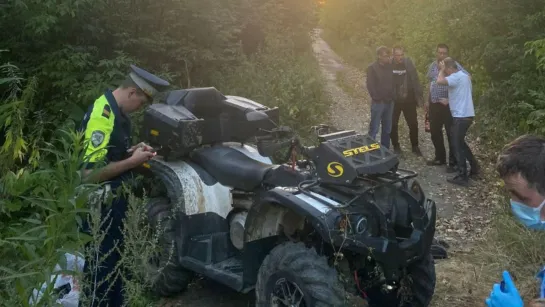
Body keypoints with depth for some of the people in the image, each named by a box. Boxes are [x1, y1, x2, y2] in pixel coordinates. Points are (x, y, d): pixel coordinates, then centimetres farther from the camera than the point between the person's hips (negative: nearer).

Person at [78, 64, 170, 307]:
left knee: (116, 261, 21)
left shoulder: (116, 111, 6)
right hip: (101, 207, -10)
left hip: (115, 202, 10)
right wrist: (132, 161, -21)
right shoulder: (102, 116, -24)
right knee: (101, 266, 4)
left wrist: (133, 151, 1)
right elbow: (90, 172, -28)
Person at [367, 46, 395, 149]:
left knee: (387, 128, 11)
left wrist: (392, 96, 3)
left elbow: (393, 82, 13)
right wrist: (377, 98, -11)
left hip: (389, 102, 5)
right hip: (378, 102, -5)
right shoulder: (372, 68, -7)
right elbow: (370, 85, -11)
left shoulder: (390, 67, 7)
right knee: (374, 128, -2)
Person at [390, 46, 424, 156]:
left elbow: (415, 80, -1)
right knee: (393, 124, 8)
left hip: (409, 100, 1)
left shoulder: (409, 64, -3)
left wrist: (419, 96, -3)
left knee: (413, 124, 7)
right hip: (394, 101, -1)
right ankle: (396, 146, 24)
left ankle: (415, 146, 23)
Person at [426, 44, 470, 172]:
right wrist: (428, 100, 19)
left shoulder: (453, 65, -9)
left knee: (451, 134, -2)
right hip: (434, 103, 6)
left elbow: (467, 76, -17)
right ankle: (440, 157, 29)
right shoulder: (432, 66, 11)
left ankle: (453, 162, 5)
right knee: (435, 132, 14)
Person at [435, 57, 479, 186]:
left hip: (461, 116, -10)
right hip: (466, 115, 10)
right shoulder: (463, 76, 17)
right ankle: (474, 168, 26)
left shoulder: (456, 77, -15)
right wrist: (449, 101, 19)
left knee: (457, 145, -4)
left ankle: (462, 177, -1)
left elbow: (439, 81, -31)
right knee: (460, 143, 21)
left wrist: (442, 69, -13)